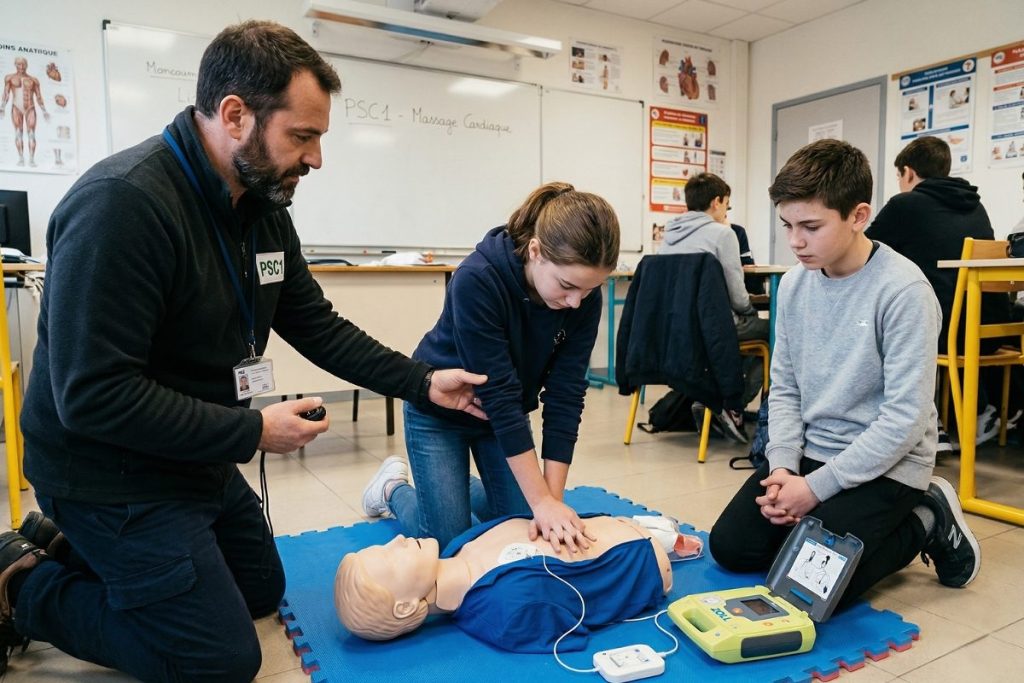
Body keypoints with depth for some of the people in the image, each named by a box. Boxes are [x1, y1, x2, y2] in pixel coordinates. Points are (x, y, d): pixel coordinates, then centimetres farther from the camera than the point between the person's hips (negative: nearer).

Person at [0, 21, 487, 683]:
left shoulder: (264, 207, 0)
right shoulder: (121, 204, -28)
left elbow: (316, 325, 4)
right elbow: (92, 396, -30)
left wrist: (422, 381, -2)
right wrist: (252, 431, -24)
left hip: (200, 460, 9)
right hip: (115, 474, -8)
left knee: (263, 592, 24)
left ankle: (76, 549, 28)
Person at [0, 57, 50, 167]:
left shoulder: (34, 80, 11)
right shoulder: (10, 77, 8)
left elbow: (39, 97, 11)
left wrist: (44, 111, 3)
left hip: (30, 108, 0)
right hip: (16, 108, 0)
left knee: (31, 134, -9)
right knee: (18, 133, -4)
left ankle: (31, 159, -13)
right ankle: (21, 158, -8)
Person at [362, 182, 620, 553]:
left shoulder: (584, 296, -20)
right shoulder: (477, 280, -36)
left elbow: (565, 396, -19)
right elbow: (497, 393, -35)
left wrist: (554, 497, -23)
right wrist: (542, 500, -32)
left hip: (505, 412, 5)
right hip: (441, 410, -4)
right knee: (450, 540, -2)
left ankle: (463, 492, 34)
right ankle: (392, 489, 28)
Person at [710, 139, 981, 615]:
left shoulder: (904, 290, -19)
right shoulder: (795, 284, 0)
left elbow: (905, 416, -21)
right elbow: (784, 387, 5)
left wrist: (818, 487, -19)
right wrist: (782, 465, -10)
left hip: (885, 465, -5)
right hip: (810, 452, 6)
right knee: (729, 547, -3)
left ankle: (926, 522, 7)